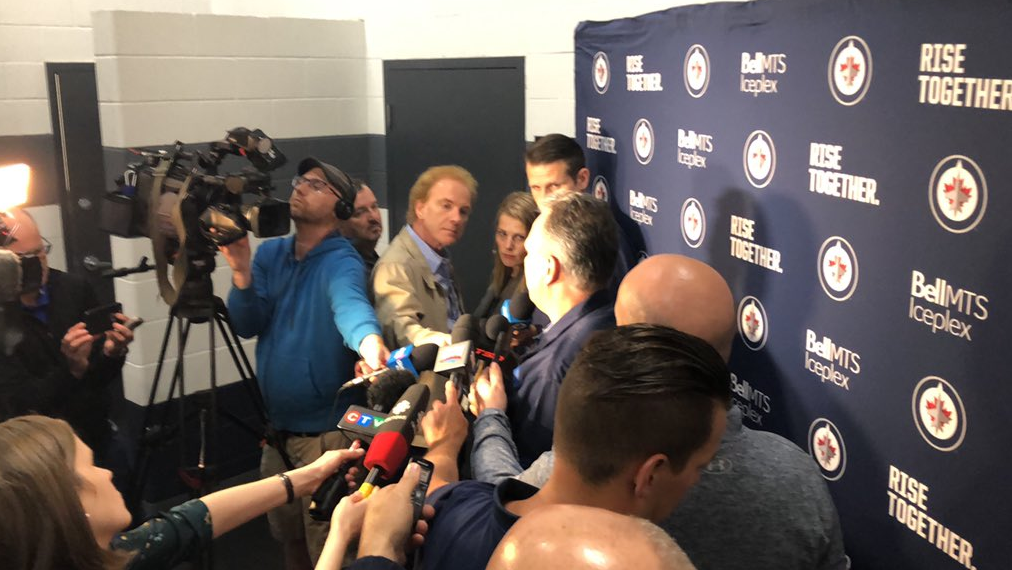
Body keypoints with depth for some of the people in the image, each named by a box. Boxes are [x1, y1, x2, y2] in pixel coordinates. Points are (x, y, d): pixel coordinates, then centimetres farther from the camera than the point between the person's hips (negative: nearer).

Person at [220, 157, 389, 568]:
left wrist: (369, 341, -61)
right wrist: (241, 273, -22)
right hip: (276, 426, 6)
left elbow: (350, 304, -39)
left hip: (325, 431, -6)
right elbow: (247, 326, -4)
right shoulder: (270, 253, 3)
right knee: (285, 532, 24)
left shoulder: (341, 261, -17)